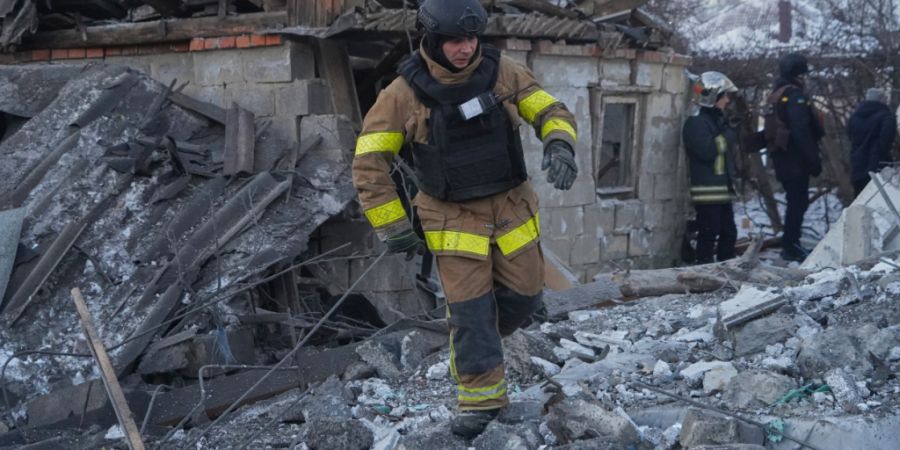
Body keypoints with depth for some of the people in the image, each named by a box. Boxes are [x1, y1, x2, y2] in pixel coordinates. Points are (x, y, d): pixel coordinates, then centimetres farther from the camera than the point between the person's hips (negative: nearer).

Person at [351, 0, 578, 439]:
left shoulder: (503, 72, -8)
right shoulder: (405, 92, -15)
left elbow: (552, 111, -1)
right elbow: (369, 161, -9)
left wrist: (559, 145, -25)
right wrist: (392, 226, -9)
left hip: (511, 205, 3)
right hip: (454, 216, -3)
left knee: (524, 296, 8)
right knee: (469, 309, -3)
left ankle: (475, 342, 38)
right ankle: (480, 397, 14)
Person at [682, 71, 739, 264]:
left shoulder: (718, 121, 18)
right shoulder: (696, 122, -12)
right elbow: (707, 150, -25)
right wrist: (724, 139, -11)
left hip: (723, 189, 10)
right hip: (707, 191, -10)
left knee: (729, 233, 13)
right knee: (709, 234, -7)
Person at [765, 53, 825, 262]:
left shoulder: (776, 95, 18)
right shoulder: (795, 95, -13)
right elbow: (802, 132, -21)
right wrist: (814, 160, -19)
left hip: (781, 158, 10)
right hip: (796, 159, -10)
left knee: (795, 201, 16)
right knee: (798, 201, -7)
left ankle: (790, 245, 20)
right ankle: (792, 246, -7)